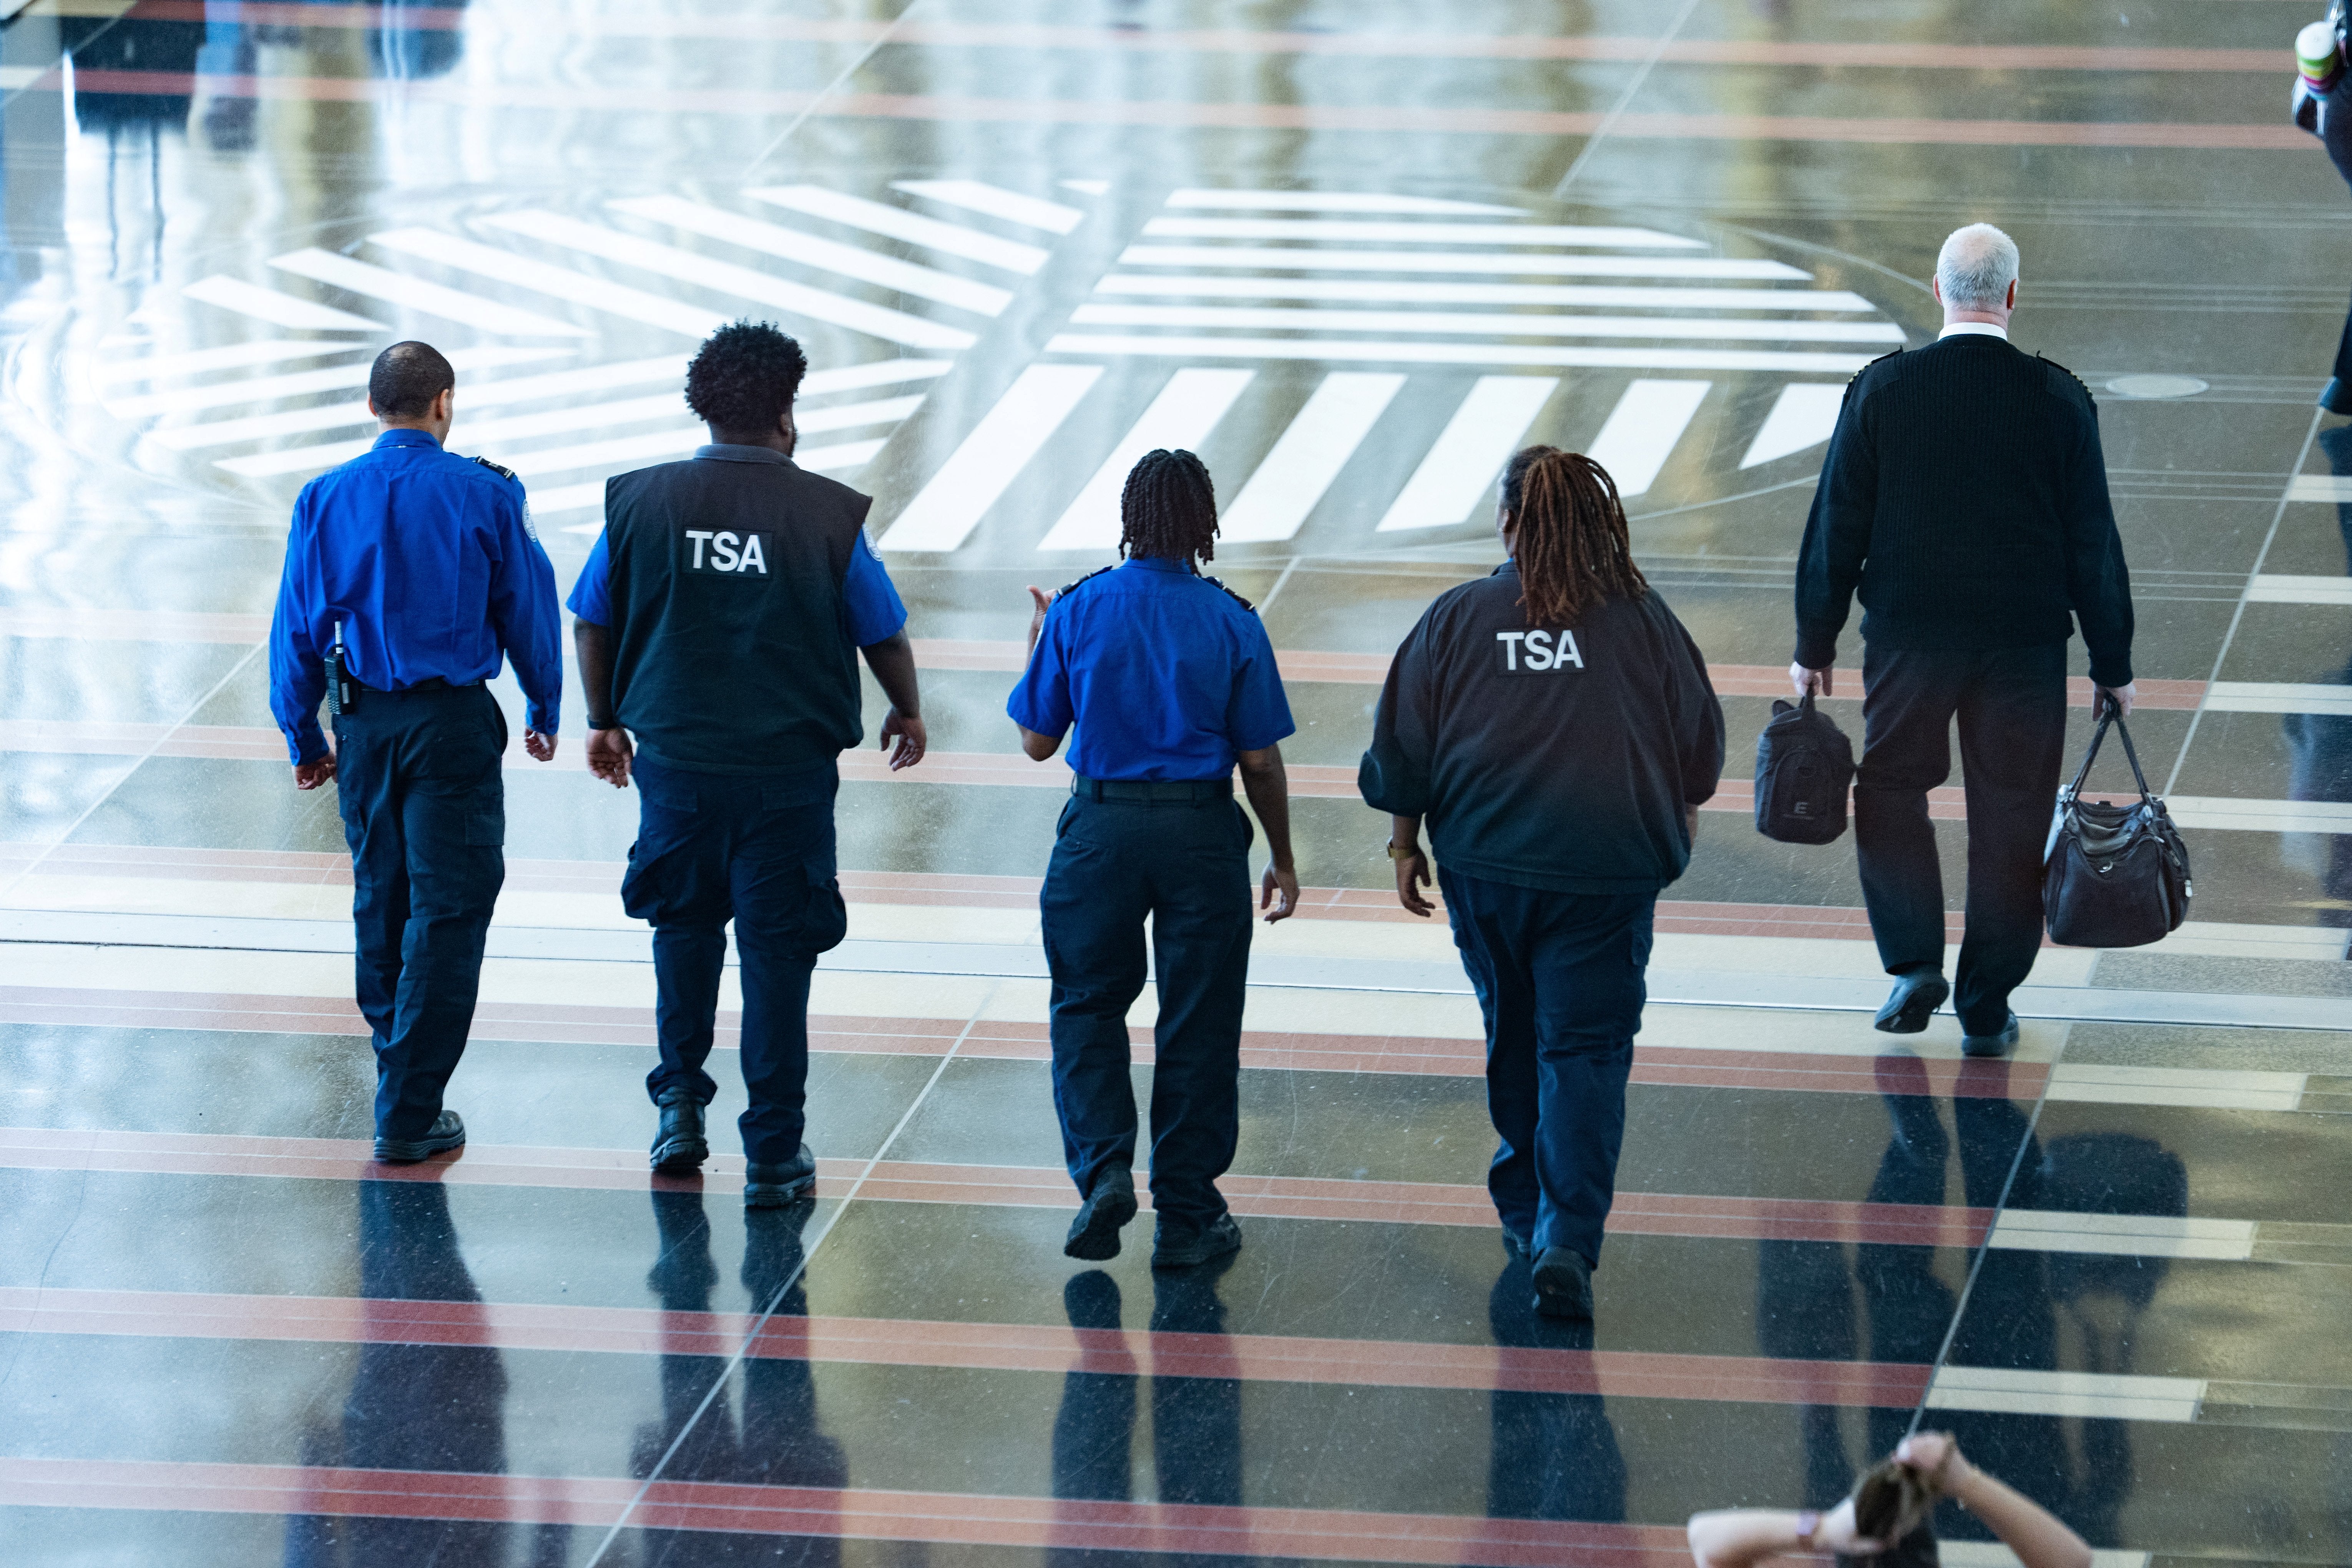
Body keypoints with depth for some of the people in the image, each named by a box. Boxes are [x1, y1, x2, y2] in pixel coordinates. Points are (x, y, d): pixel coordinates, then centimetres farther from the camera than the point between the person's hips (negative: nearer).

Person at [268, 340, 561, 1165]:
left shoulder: (326, 500, -2)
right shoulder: (485, 496, -9)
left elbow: (297, 625, 2)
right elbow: (528, 609, -2)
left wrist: (302, 737, 12)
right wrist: (543, 712, 13)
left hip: (363, 722, 4)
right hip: (454, 723, -4)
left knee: (380, 897, 21)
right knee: (448, 910, -1)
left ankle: (397, 1060, 37)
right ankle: (410, 1111, -6)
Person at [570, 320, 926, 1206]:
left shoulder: (638, 502, -3)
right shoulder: (828, 515, -8)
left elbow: (593, 624, 6)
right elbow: (884, 634, 3)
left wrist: (604, 722, 21)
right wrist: (907, 713, 22)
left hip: (674, 758, 2)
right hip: (789, 764, -2)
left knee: (685, 923, 25)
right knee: (777, 949, 6)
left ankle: (680, 1101, 23)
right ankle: (774, 1156, 9)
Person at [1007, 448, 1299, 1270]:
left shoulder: (1078, 610, -5)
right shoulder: (1232, 621, -6)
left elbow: (1037, 740, 2)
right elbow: (1260, 758, -3)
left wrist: (1038, 640, 17)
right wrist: (1282, 858, 10)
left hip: (1101, 827, 0)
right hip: (1203, 832, 0)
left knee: (1088, 1004, 16)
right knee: (1198, 1024, 8)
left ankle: (1103, 1166, -4)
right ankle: (1186, 1216, 12)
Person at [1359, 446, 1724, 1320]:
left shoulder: (1458, 619, -1)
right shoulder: (1642, 622, -2)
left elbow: (1405, 748, 2)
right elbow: (1698, 747, 9)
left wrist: (1405, 842, 16)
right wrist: (1679, 823, 28)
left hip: (1483, 860, 2)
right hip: (1608, 863, -2)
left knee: (1513, 1035, 20)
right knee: (1587, 1050, -2)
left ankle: (1527, 1207, 32)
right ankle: (1568, 1239, -14)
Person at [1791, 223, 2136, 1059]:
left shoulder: (1881, 391, -8)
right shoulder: (2060, 400, -8)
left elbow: (1837, 525, -3)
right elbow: (2093, 543, -3)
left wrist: (1814, 645, 7)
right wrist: (2113, 666, 6)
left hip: (1908, 636, 0)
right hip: (2024, 644, 0)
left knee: (1890, 788, 19)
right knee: (2009, 817, 10)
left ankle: (1914, 964, 8)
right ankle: (1986, 1009, 14)